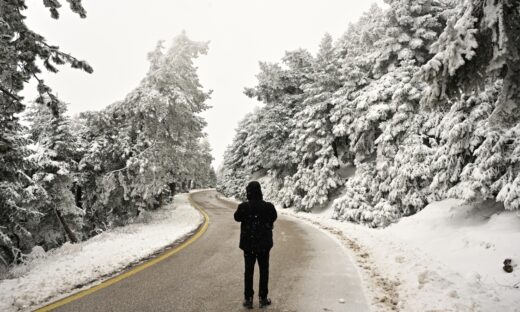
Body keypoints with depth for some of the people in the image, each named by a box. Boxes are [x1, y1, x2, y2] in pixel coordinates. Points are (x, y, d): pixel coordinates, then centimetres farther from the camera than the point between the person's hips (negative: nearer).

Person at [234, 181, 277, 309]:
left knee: (248, 271, 12)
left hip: (248, 244, 0)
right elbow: (274, 218, 5)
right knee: (264, 271, 14)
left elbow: (237, 217, 4)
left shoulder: (243, 207, -15)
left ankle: (248, 299, 17)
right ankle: (263, 298, 20)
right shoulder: (268, 206, -14)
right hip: (264, 244, 0)